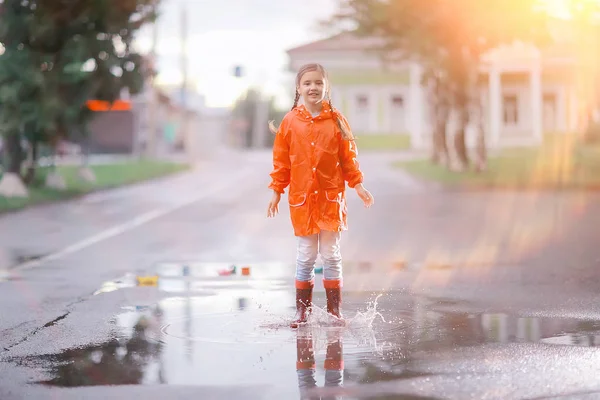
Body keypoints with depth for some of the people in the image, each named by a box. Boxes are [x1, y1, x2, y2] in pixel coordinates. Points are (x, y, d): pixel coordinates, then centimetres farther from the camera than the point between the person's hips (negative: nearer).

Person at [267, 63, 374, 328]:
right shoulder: (290, 122, 0)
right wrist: (276, 191, 3)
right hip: (301, 197, 0)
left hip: (331, 197, 0)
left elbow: (348, 157, 5)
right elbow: (281, 161, 4)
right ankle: (302, 309, 13)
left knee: (331, 254, 5)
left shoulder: (336, 120, 0)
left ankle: (334, 309, 14)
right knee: (306, 255, 5)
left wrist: (358, 185, 3)